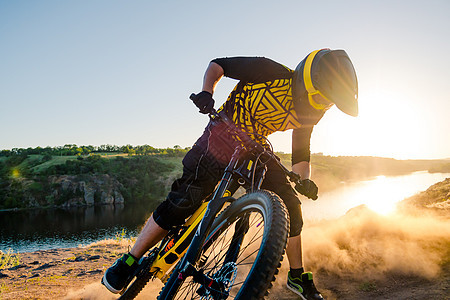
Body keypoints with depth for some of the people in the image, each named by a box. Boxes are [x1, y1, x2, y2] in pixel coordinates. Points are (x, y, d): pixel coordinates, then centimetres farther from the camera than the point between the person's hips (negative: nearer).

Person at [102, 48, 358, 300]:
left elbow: (301, 155, 5)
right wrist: (206, 93, -31)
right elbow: (217, 65, -12)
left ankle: (297, 277, 18)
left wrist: (305, 181, -15)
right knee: (182, 201, -16)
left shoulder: (307, 114, -3)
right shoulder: (271, 72, -21)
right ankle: (127, 264, 2)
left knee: (289, 205, -3)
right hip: (222, 139, -5)